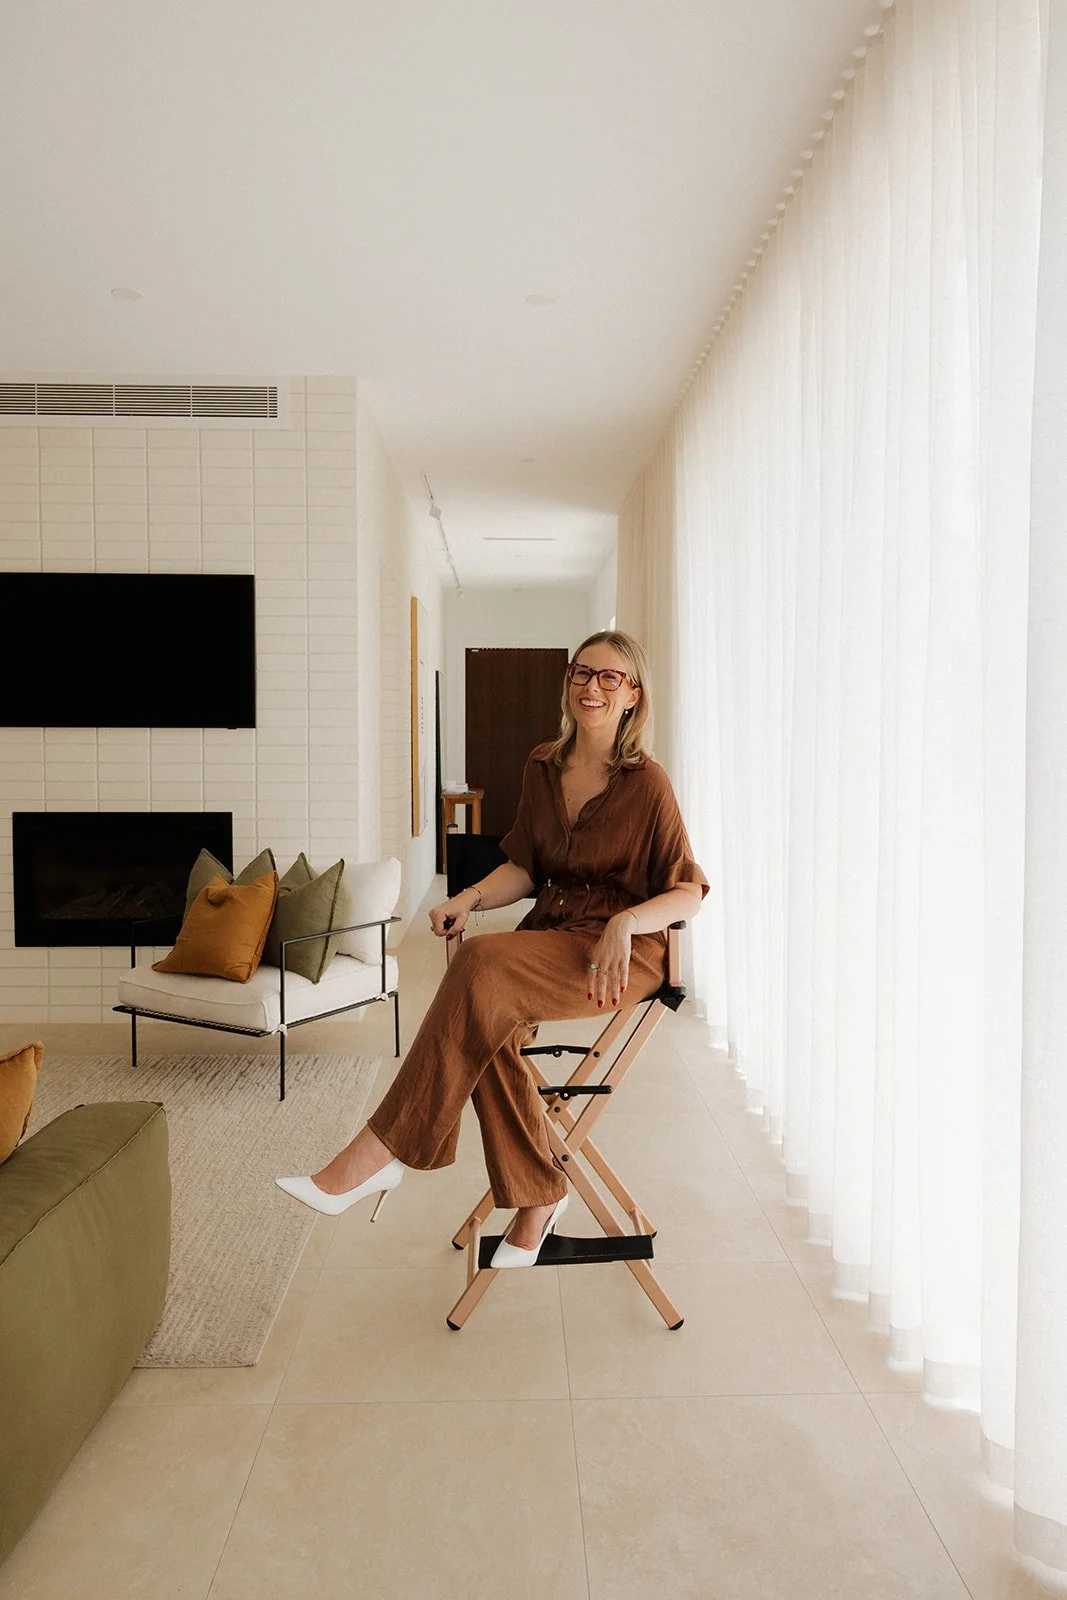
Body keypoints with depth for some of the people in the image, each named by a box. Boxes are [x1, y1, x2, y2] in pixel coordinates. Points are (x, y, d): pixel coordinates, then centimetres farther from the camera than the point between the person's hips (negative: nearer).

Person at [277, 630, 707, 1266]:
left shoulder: (647, 783, -6)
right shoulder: (544, 767, 10)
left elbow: (687, 894, -5)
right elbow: (525, 867, 14)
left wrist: (625, 922, -23)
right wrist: (470, 898, -6)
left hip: (623, 951, -5)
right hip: (550, 932, 5)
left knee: (482, 966, -31)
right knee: (488, 1029, -28)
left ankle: (384, 1153, -23)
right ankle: (538, 1195, -7)